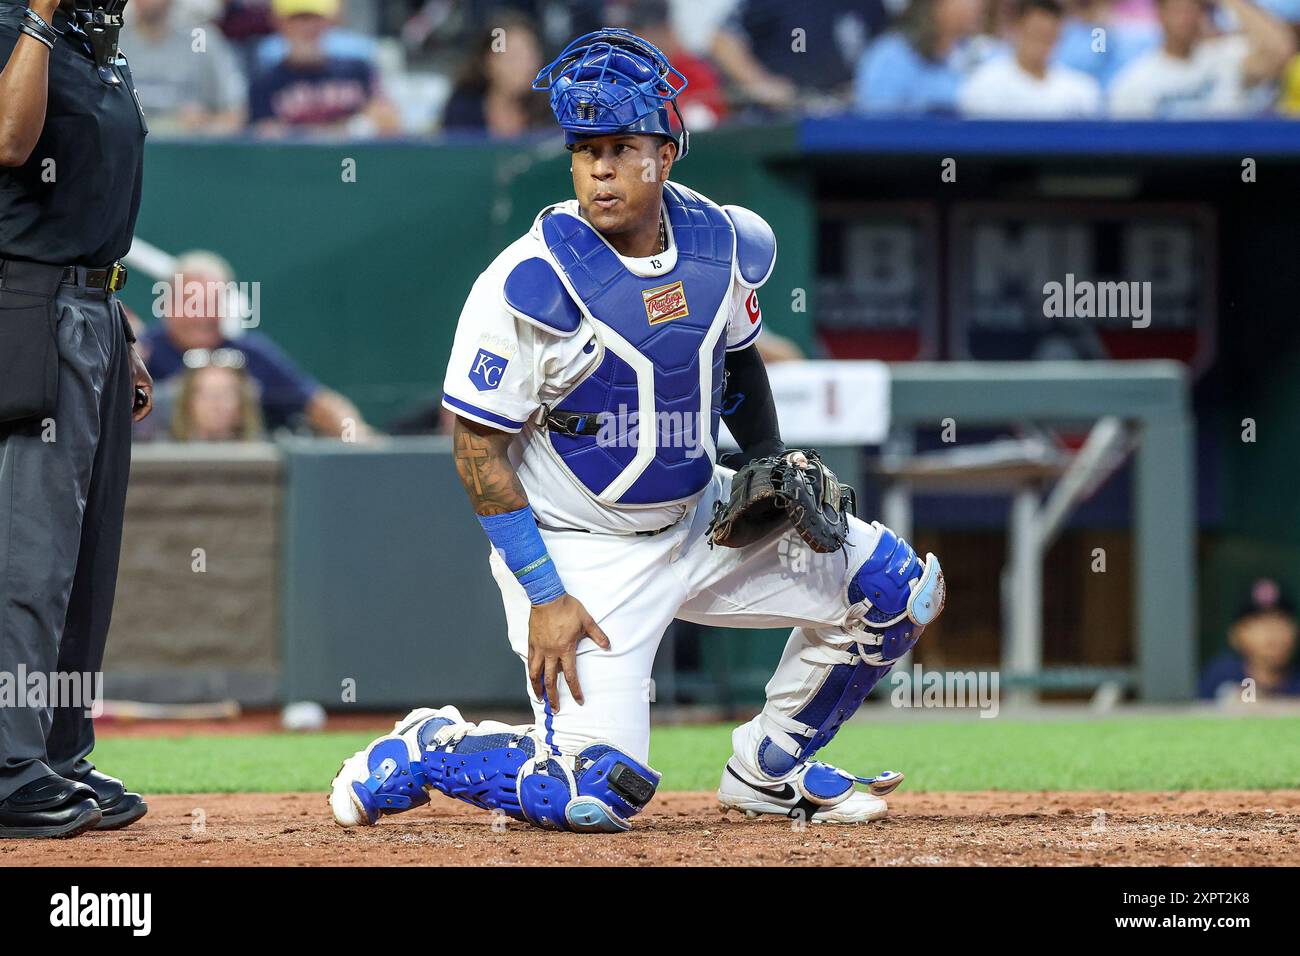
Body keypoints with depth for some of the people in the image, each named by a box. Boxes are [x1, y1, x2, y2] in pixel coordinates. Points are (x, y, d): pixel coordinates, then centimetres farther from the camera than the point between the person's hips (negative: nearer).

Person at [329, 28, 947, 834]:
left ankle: (767, 769, 20)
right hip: (579, 548, -6)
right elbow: (479, 451, -17)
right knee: (600, 792, -18)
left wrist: (771, 463, 4)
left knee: (900, 588, 1)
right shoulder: (533, 284, -22)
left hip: (699, 516, 6)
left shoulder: (719, 240, -4)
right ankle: (422, 751, 10)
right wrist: (546, 595, -20)